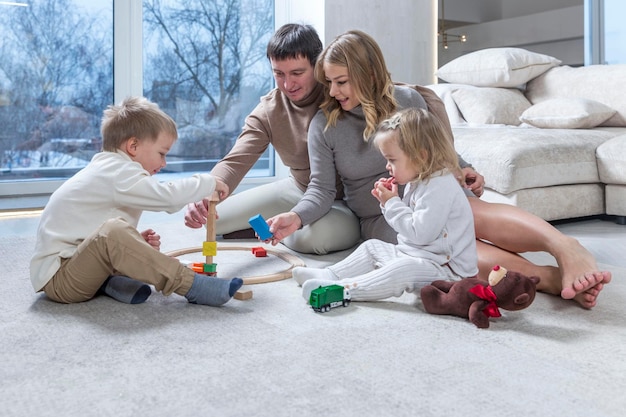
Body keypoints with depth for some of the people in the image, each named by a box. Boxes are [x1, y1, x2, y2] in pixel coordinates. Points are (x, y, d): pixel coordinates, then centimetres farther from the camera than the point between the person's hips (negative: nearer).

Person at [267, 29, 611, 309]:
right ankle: (551, 278, -50)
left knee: (475, 213, -36)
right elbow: (322, 188, -5)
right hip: (383, 220, -2)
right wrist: (296, 217, -23)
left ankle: (564, 247, -55)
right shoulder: (324, 125, -4)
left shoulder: (407, 100, 0)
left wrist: (462, 170, -4)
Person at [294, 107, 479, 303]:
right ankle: (330, 275, 6)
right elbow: (408, 223, 19)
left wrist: (392, 203, -18)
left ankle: (343, 288, -42)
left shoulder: (440, 187, -23)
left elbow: (420, 232, -29)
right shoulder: (418, 182, 11)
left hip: (446, 268, -11)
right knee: (371, 247, 14)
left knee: (401, 270, -35)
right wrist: (387, 202, 2)